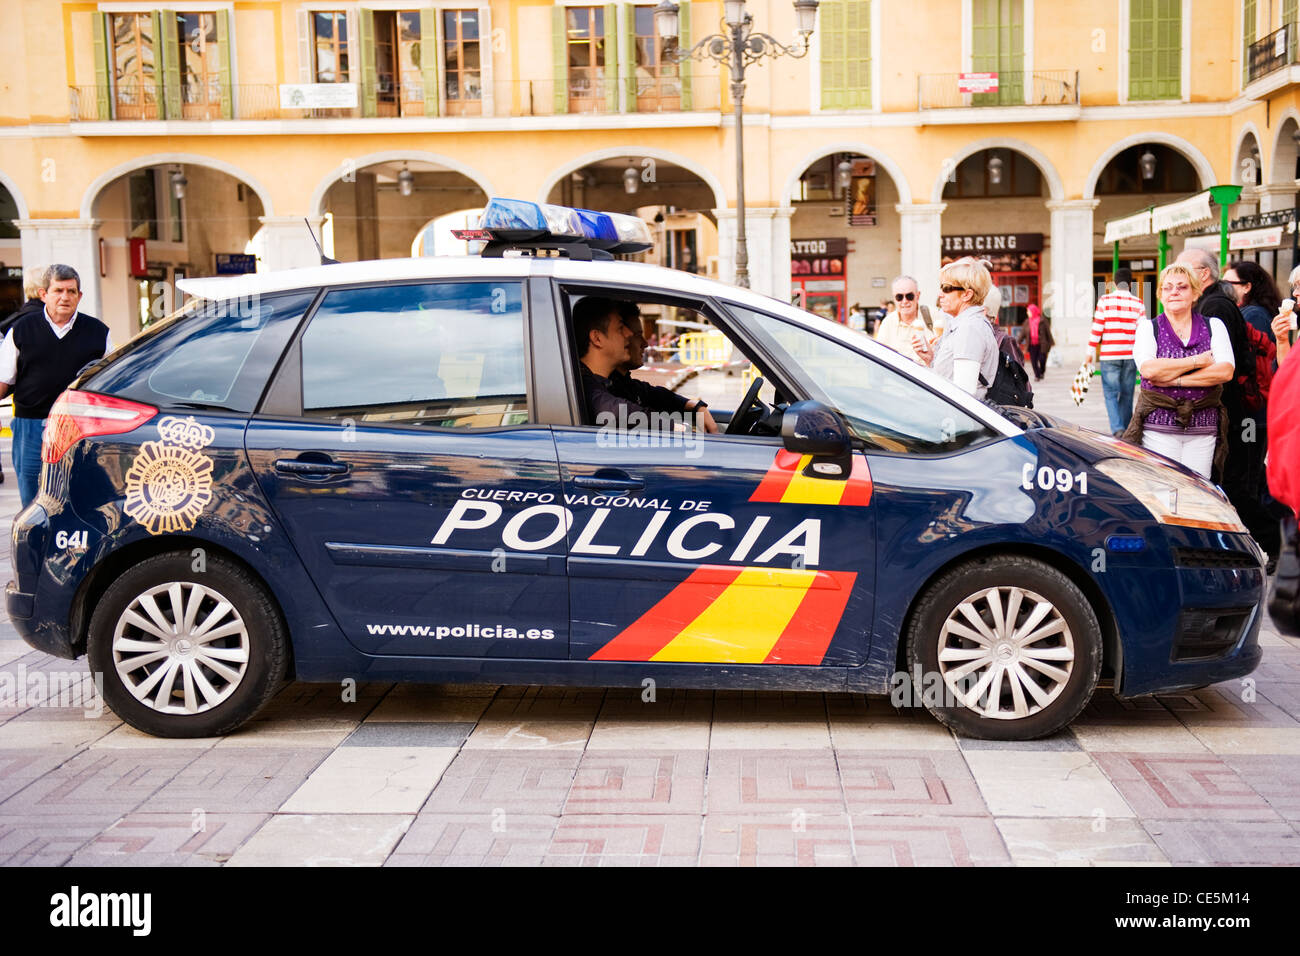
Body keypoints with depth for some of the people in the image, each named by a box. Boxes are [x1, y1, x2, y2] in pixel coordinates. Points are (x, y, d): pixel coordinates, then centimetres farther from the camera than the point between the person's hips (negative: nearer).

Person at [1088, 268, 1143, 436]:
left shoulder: (1105, 300, -3)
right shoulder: (1138, 303, 3)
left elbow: (1096, 329, -6)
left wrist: (1091, 352, 0)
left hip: (1109, 356, -2)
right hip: (1131, 356, 2)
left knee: (1111, 393, 1)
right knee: (1127, 394, 11)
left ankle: (1117, 429, -17)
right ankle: (1126, 431, 16)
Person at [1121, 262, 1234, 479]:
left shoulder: (1214, 326, 10)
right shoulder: (1148, 328, 7)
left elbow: (1225, 371, -5)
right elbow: (1148, 369, -12)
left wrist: (1174, 379, -11)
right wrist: (1197, 360, -7)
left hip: (1203, 431, 2)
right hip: (1158, 428, -2)